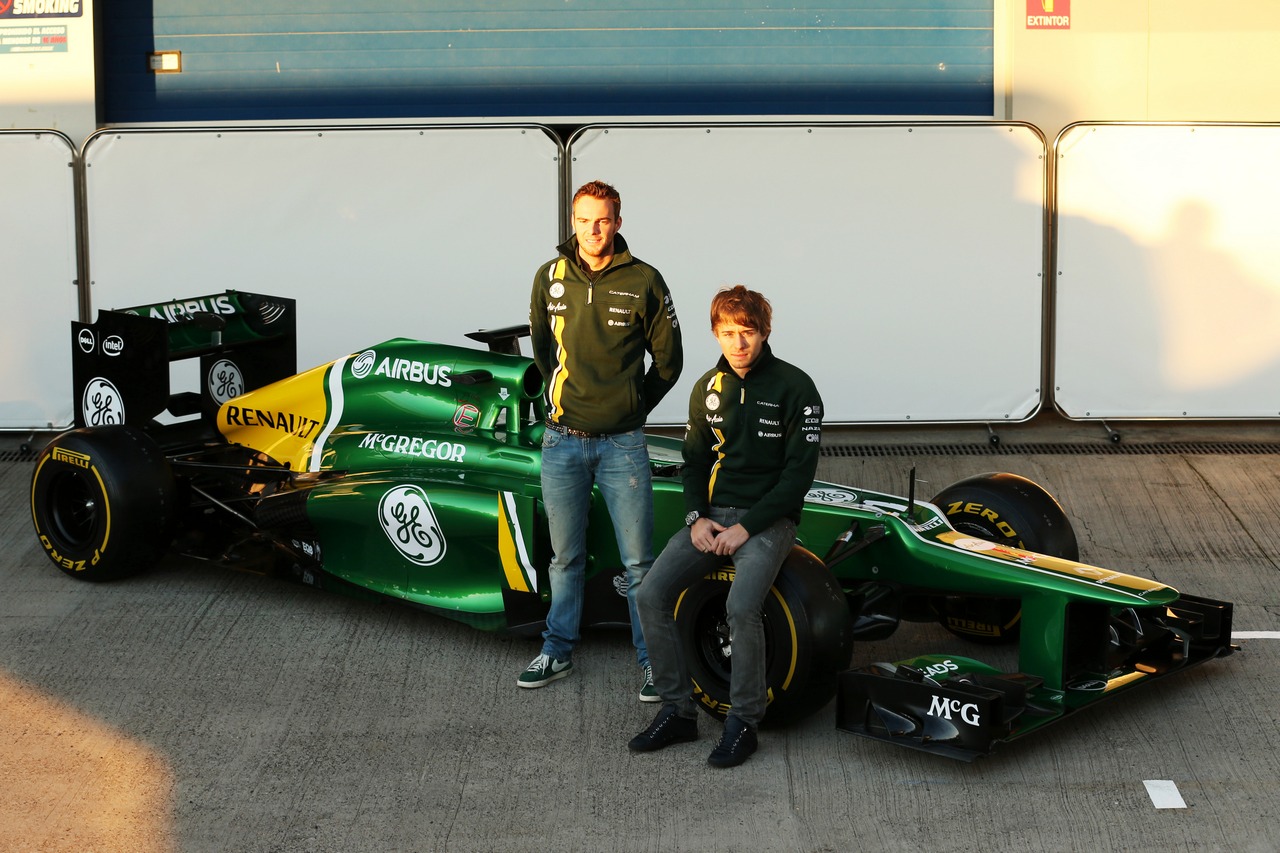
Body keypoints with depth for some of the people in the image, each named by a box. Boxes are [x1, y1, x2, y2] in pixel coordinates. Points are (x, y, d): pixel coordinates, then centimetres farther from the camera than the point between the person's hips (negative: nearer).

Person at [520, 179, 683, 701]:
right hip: (562, 442, 2)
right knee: (565, 558, 13)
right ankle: (557, 653, 26)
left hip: (623, 444, -2)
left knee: (638, 561, 0)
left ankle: (652, 659, 11)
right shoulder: (550, 278, 4)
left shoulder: (644, 281, -3)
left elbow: (668, 359, 8)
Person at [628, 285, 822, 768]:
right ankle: (678, 711, -4)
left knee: (742, 607, -31)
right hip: (712, 516, 5)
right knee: (650, 595, -16)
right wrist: (696, 518, -3)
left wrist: (746, 528, -16)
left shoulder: (794, 388, -6)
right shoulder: (708, 388, 10)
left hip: (767, 520, -5)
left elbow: (798, 474, -9)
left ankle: (744, 723, -14)